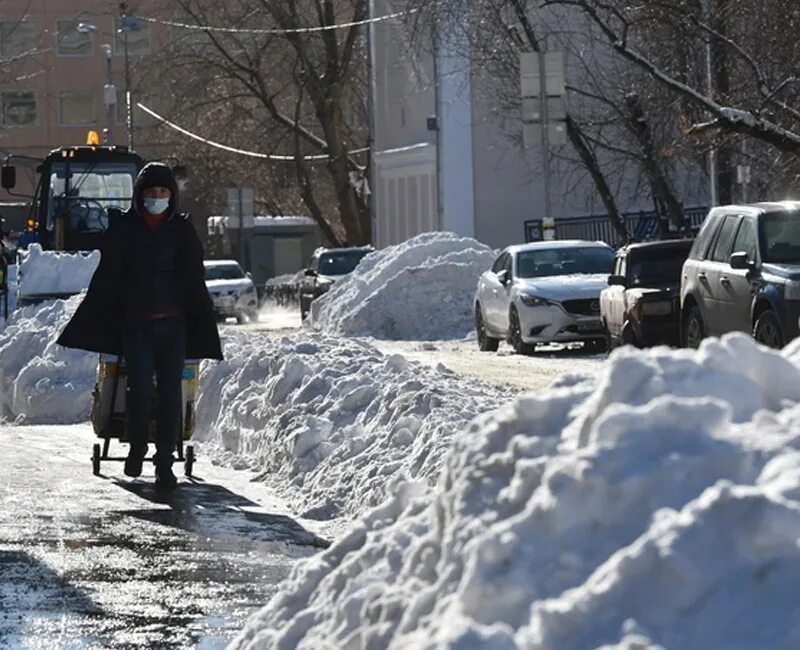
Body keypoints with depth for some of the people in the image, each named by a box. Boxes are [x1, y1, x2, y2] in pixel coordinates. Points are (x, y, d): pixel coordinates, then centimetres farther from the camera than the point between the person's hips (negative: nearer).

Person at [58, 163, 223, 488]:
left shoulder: (182, 230, 9)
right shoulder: (124, 229, 6)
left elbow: (195, 283, 10)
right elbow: (105, 281, 7)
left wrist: (204, 331, 6)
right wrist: (88, 325, 2)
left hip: (173, 325, 1)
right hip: (135, 324, -1)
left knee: (170, 392, -3)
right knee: (140, 388, -11)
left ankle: (164, 463, 3)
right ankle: (136, 446, 12)